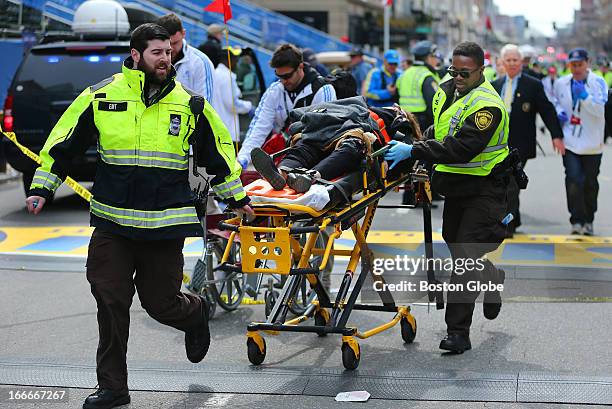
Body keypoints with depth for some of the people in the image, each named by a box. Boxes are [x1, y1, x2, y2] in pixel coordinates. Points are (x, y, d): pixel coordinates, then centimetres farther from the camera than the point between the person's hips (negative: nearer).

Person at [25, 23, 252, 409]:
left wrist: (237, 196, 21)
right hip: (112, 222, 1)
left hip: (165, 225, 0)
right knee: (111, 301, -3)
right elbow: (63, 143, 9)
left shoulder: (190, 104, 4)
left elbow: (218, 150, 16)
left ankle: (196, 313, 39)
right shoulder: (100, 97, 1)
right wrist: (41, 188, 8)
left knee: (161, 302, 2)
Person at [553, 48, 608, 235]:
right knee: (573, 179, -14)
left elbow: (600, 110, -14)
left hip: (592, 143, -1)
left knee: (590, 183, 10)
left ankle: (588, 220, 27)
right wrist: (559, 112, 0)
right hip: (570, 141, 1)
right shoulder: (561, 83, 4)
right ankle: (577, 220, -6)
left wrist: (585, 96, -28)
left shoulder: (598, 82, -6)